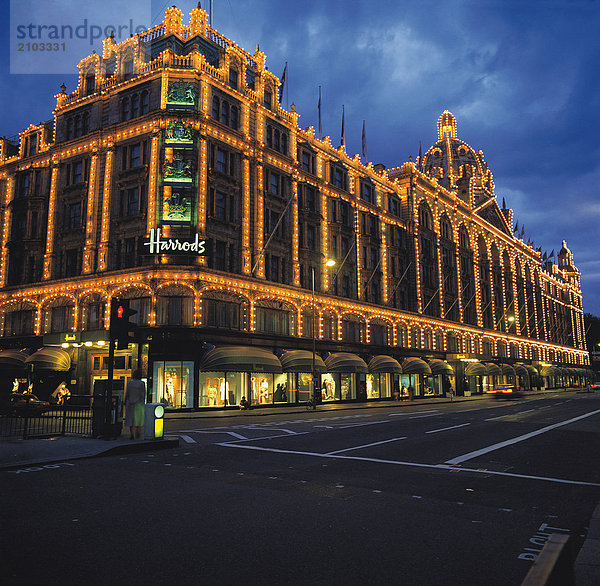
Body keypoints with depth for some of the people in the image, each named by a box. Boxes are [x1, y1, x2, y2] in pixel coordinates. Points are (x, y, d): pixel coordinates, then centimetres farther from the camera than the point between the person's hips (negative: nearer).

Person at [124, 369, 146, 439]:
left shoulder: (129, 383, -5)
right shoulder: (142, 384, -7)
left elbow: (127, 394, -4)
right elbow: (144, 394, -4)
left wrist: (125, 403, 6)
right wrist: (143, 403, 6)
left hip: (131, 403, 0)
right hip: (139, 403, 0)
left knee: (131, 419, 5)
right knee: (139, 419, 11)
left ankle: (132, 434, 2)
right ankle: (138, 433, 2)